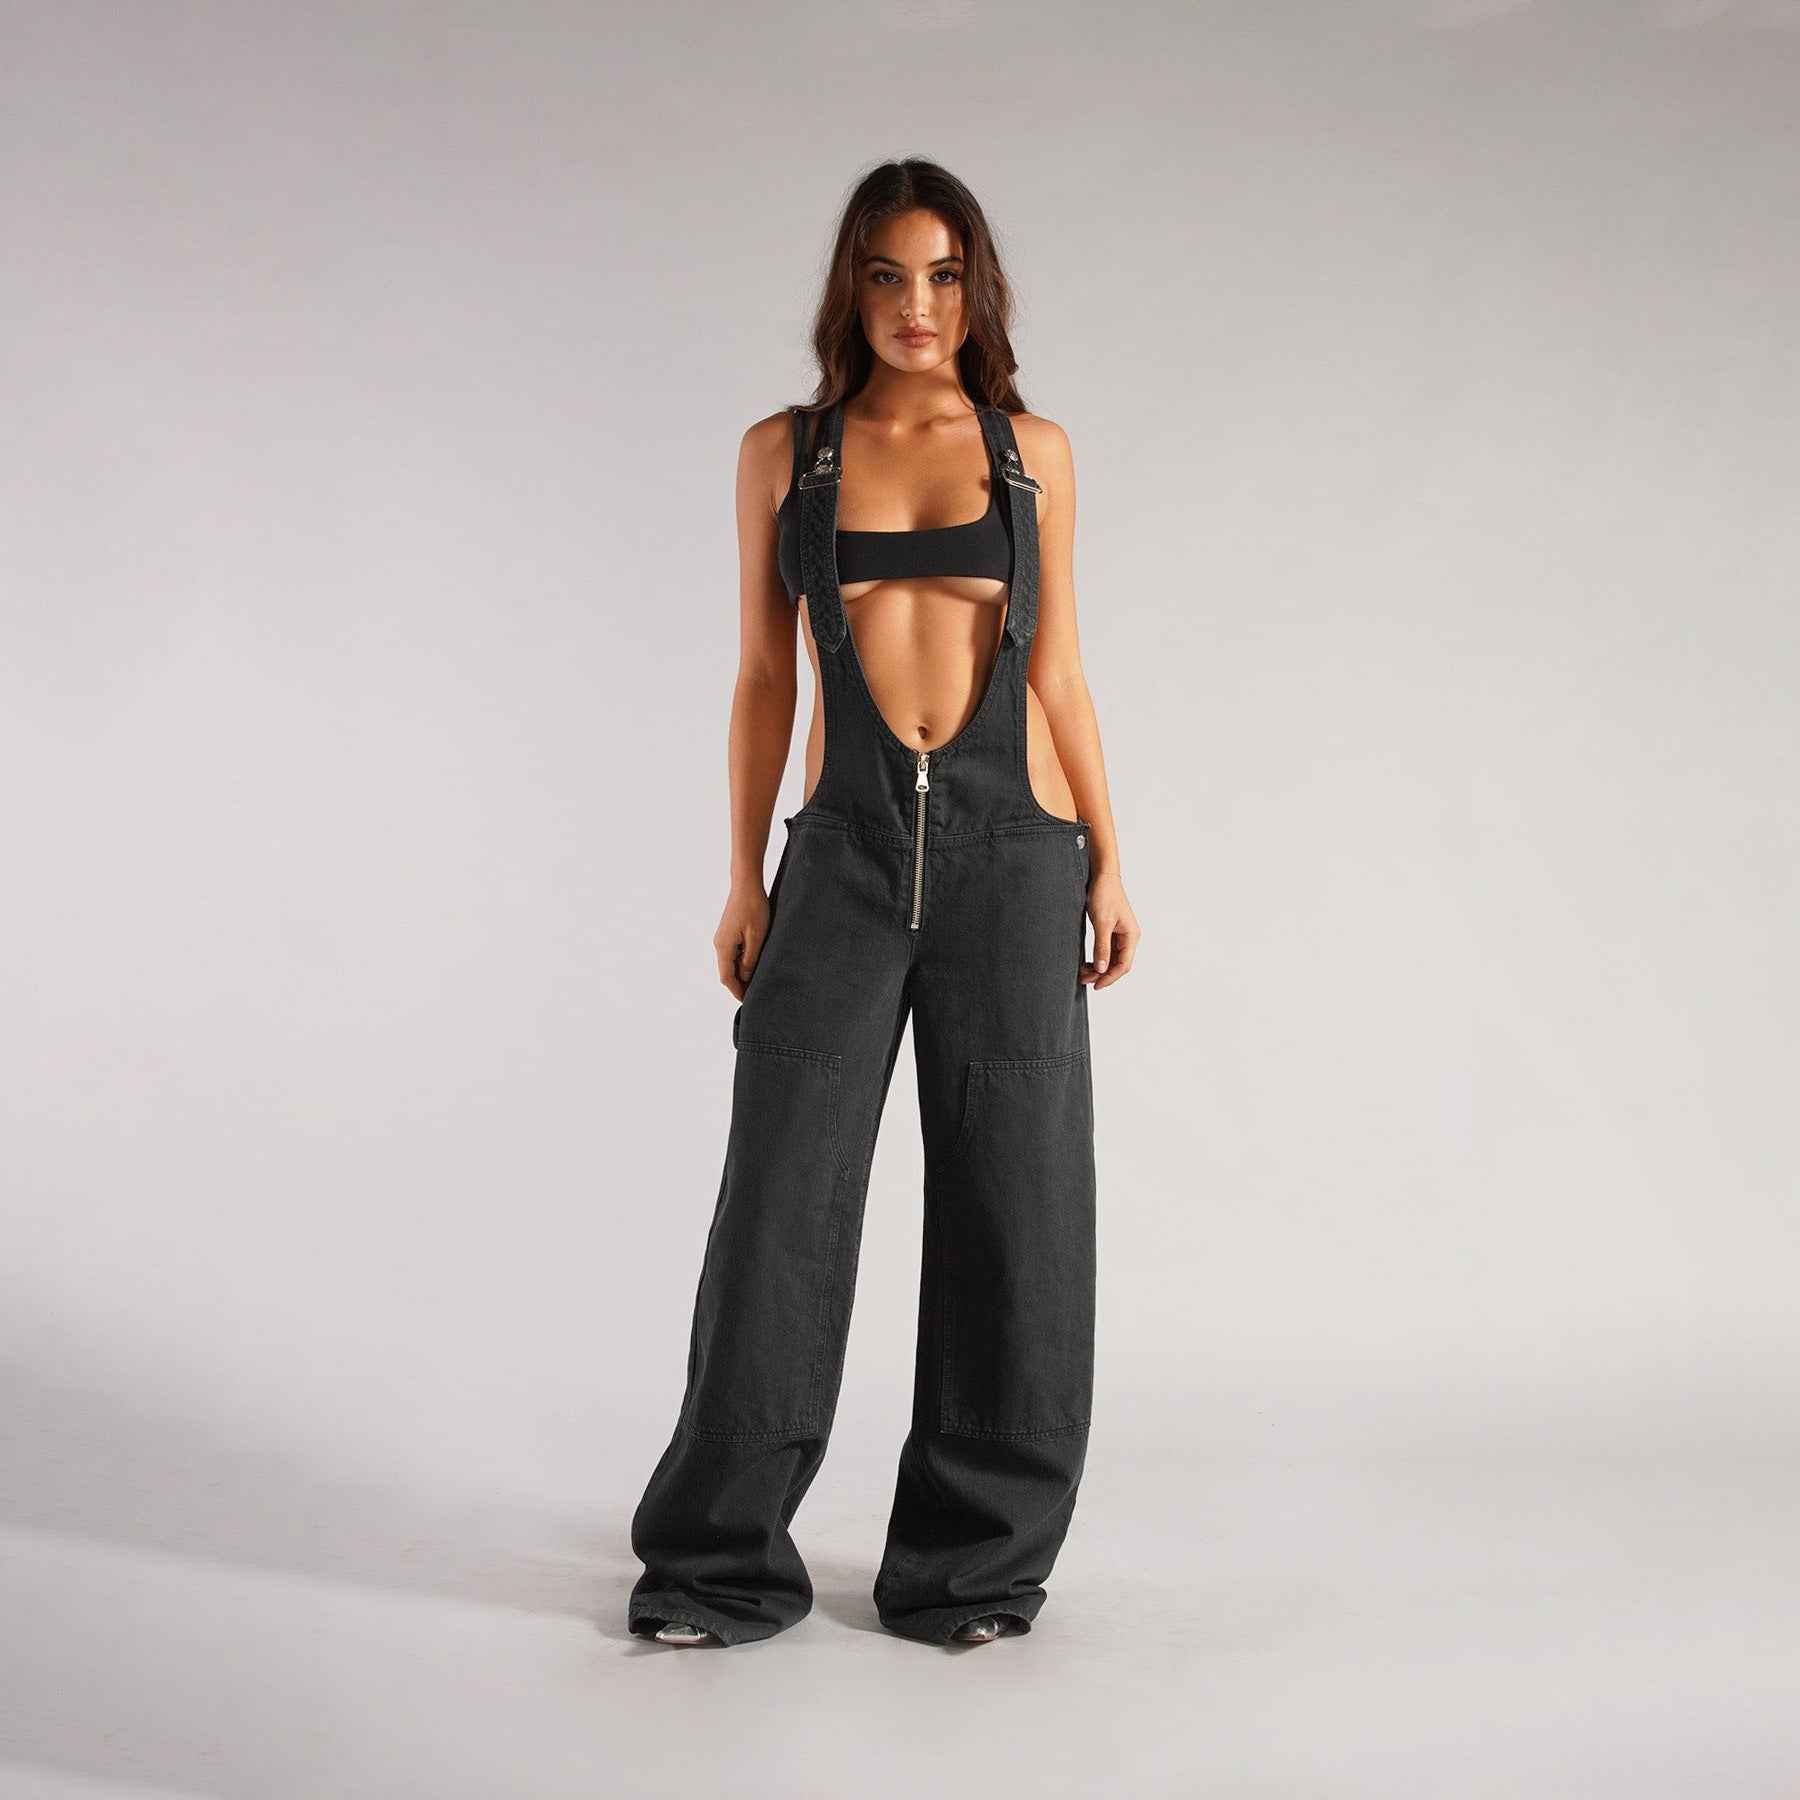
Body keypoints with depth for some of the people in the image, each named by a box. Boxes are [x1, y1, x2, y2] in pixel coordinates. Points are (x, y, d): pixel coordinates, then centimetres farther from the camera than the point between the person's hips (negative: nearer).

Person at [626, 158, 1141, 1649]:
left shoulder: (1033, 450, 9)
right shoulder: (783, 452, 7)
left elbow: (1056, 670, 10)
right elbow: (765, 677, 8)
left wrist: (1107, 863, 3)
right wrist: (746, 881, 3)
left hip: (1011, 847, 1)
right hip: (847, 852, 0)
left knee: (1007, 1199, 3)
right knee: (784, 1196, -1)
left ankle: (975, 1560, 17)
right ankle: (725, 1557, 13)